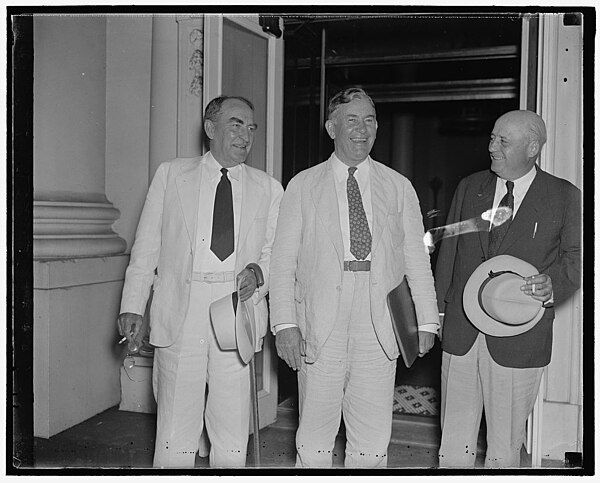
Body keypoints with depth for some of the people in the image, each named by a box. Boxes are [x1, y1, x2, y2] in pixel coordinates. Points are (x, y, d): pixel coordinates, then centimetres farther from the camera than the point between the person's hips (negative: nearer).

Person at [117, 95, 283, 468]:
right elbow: (146, 245, 7)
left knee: (233, 436, 8)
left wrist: (258, 273, -10)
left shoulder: (269, 189, 11)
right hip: (180, 313, -1)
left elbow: (276, 252, 12)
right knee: (175, 435, 4)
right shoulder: (171, 174, 8)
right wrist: (133, 305, 0)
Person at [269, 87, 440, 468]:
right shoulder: (303, 186, 6)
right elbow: (284, 260, 2)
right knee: (314, 443, 5)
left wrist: (427, 321, 2)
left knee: (373, 443, 7)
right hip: (320, 326, -1)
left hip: (380, 328, 2)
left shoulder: (399, 187, 11)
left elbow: (417, 258, 9)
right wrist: (285, 323, -7)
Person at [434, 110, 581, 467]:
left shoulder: (565, 197, -1)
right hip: (460, 331, 3)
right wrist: (438, 309, 10)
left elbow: (575, 256, 1)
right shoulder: (469, 188, 9)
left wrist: (553, 282, -20)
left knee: (506, 446, 10)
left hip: (518, 340, -2)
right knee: (454, 441, 11)